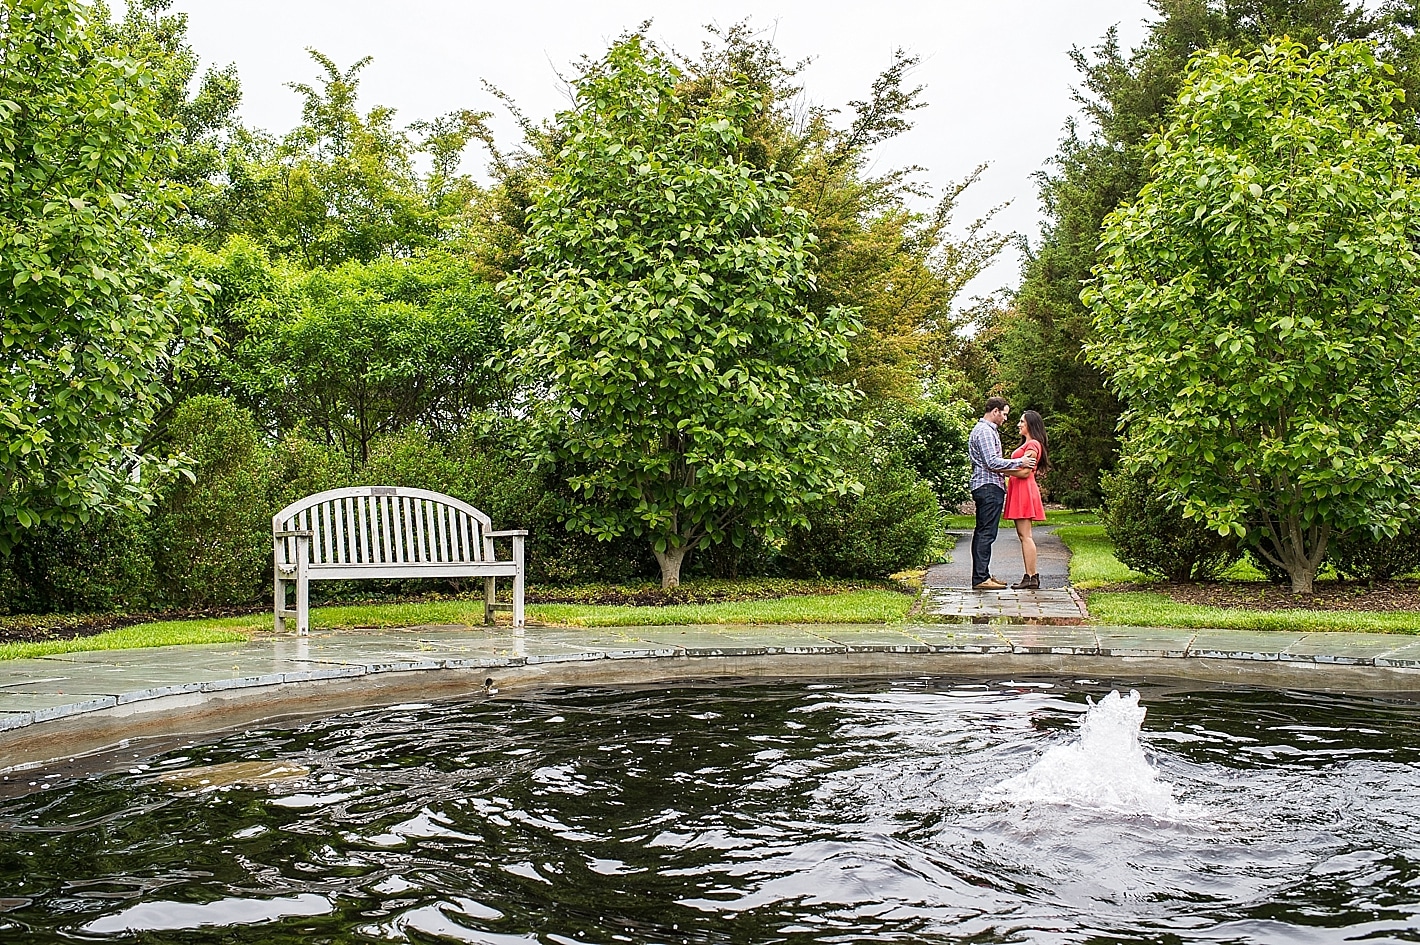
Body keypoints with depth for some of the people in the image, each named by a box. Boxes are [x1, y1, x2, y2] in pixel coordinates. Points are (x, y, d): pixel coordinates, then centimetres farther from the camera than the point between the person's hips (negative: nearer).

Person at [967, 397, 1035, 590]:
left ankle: (981, 575, 15)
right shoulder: (985, 431, -12)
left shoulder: (988, 430, 22)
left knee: (982, 533, 11)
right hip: (989, 487, -11)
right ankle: (980, 578, -13)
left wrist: (1012, 468, 21)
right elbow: (992, 462, -20)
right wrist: (1019, 462, -14)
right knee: (986, 533, -12)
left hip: (986, 488, 11)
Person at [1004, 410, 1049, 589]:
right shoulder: (1026, 444, 22)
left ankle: (1031, 577, -12)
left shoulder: (1033, 444, -9)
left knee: (1025, 535, -11)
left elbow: (1025, 472, -16)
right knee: (1023, 535, 8)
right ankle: (1032, 575, 9)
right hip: (1019, 491, 11)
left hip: (1025, 491, -11)